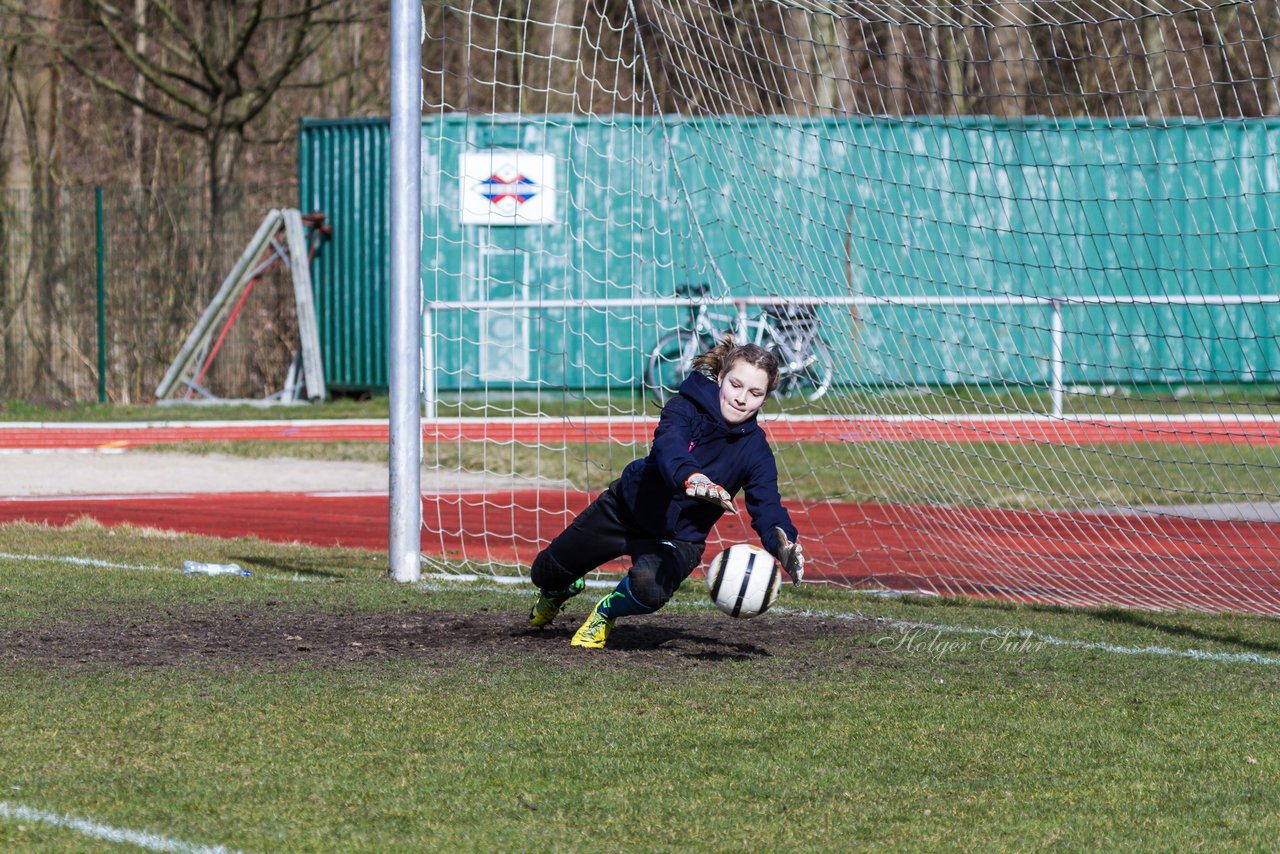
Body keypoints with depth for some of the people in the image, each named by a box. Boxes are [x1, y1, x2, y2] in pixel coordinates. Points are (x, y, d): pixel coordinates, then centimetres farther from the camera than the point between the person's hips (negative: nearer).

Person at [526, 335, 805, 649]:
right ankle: (559, 592, 51)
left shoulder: (755, 451, -16)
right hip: (626, 507, 0)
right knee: (545, 573, 11)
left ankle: (606, 613, 2)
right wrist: (692, 478, -67)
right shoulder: (687, 406, -23)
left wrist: (784, 545, -43)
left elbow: (767, 506, -19)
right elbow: (668, 446, -43)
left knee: (650, 587, -35)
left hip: (677, 538, 0)